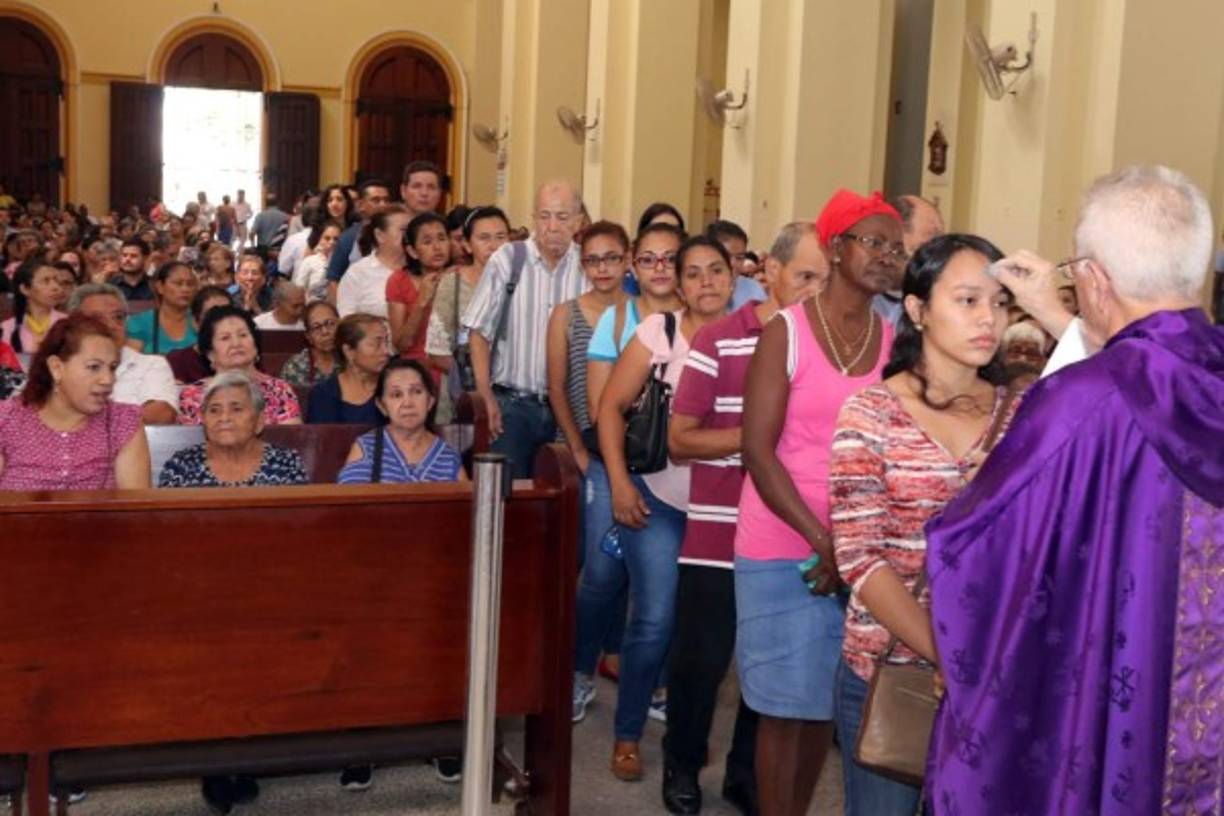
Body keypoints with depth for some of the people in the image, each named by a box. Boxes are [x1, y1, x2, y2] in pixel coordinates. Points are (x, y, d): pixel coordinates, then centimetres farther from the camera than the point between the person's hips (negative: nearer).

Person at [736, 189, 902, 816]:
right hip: (785, 548, -3)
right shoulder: (786, 330, -5)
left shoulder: (894, 340, 5)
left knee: (824, 706, 13)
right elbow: (757, 449, -11)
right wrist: (822, 540, -16)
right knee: (786, 706, 3)